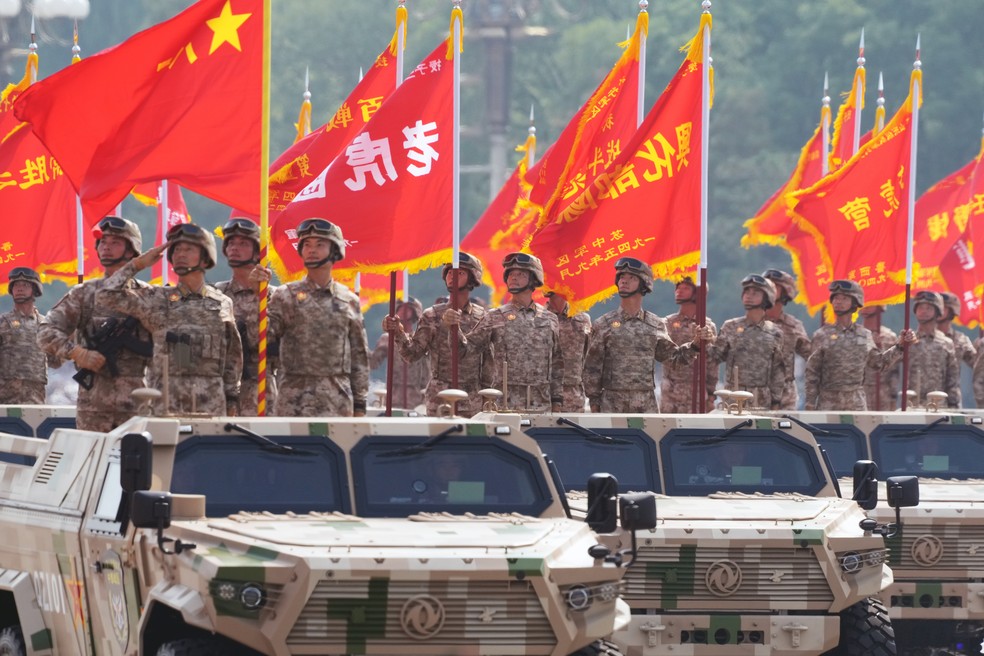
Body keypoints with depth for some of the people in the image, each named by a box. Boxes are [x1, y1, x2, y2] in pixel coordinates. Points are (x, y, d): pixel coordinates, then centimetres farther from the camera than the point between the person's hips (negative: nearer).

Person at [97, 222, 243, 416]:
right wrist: (137, 264, 5)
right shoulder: (158, 300, 9)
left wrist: (232, 400, 12)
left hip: (211, 404, 1)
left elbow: (233, 356, 16)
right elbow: (107, 297, 2)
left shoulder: (222, 304, 12)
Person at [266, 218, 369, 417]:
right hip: (295, 401, -2)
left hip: (338, 400, 2)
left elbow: (359, 356, 13)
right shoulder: (286, 296, 5)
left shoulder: (349, 301, 11)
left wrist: (360, 404, 9)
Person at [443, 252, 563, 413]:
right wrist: (452, 327, -21)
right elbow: (468, 346, -2)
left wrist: (557, 402, 9)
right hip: (506, 404, -2)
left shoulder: (549, 319, 10)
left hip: (541, 405, 2)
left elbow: (557, 364, 12)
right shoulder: (495, 318, 5)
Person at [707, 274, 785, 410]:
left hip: (762, 400, 1)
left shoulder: (774, 333, 5)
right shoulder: (731, 327, 5)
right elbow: (716, 355, 0)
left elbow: (778, 370, 7)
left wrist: (776, 401, 4)